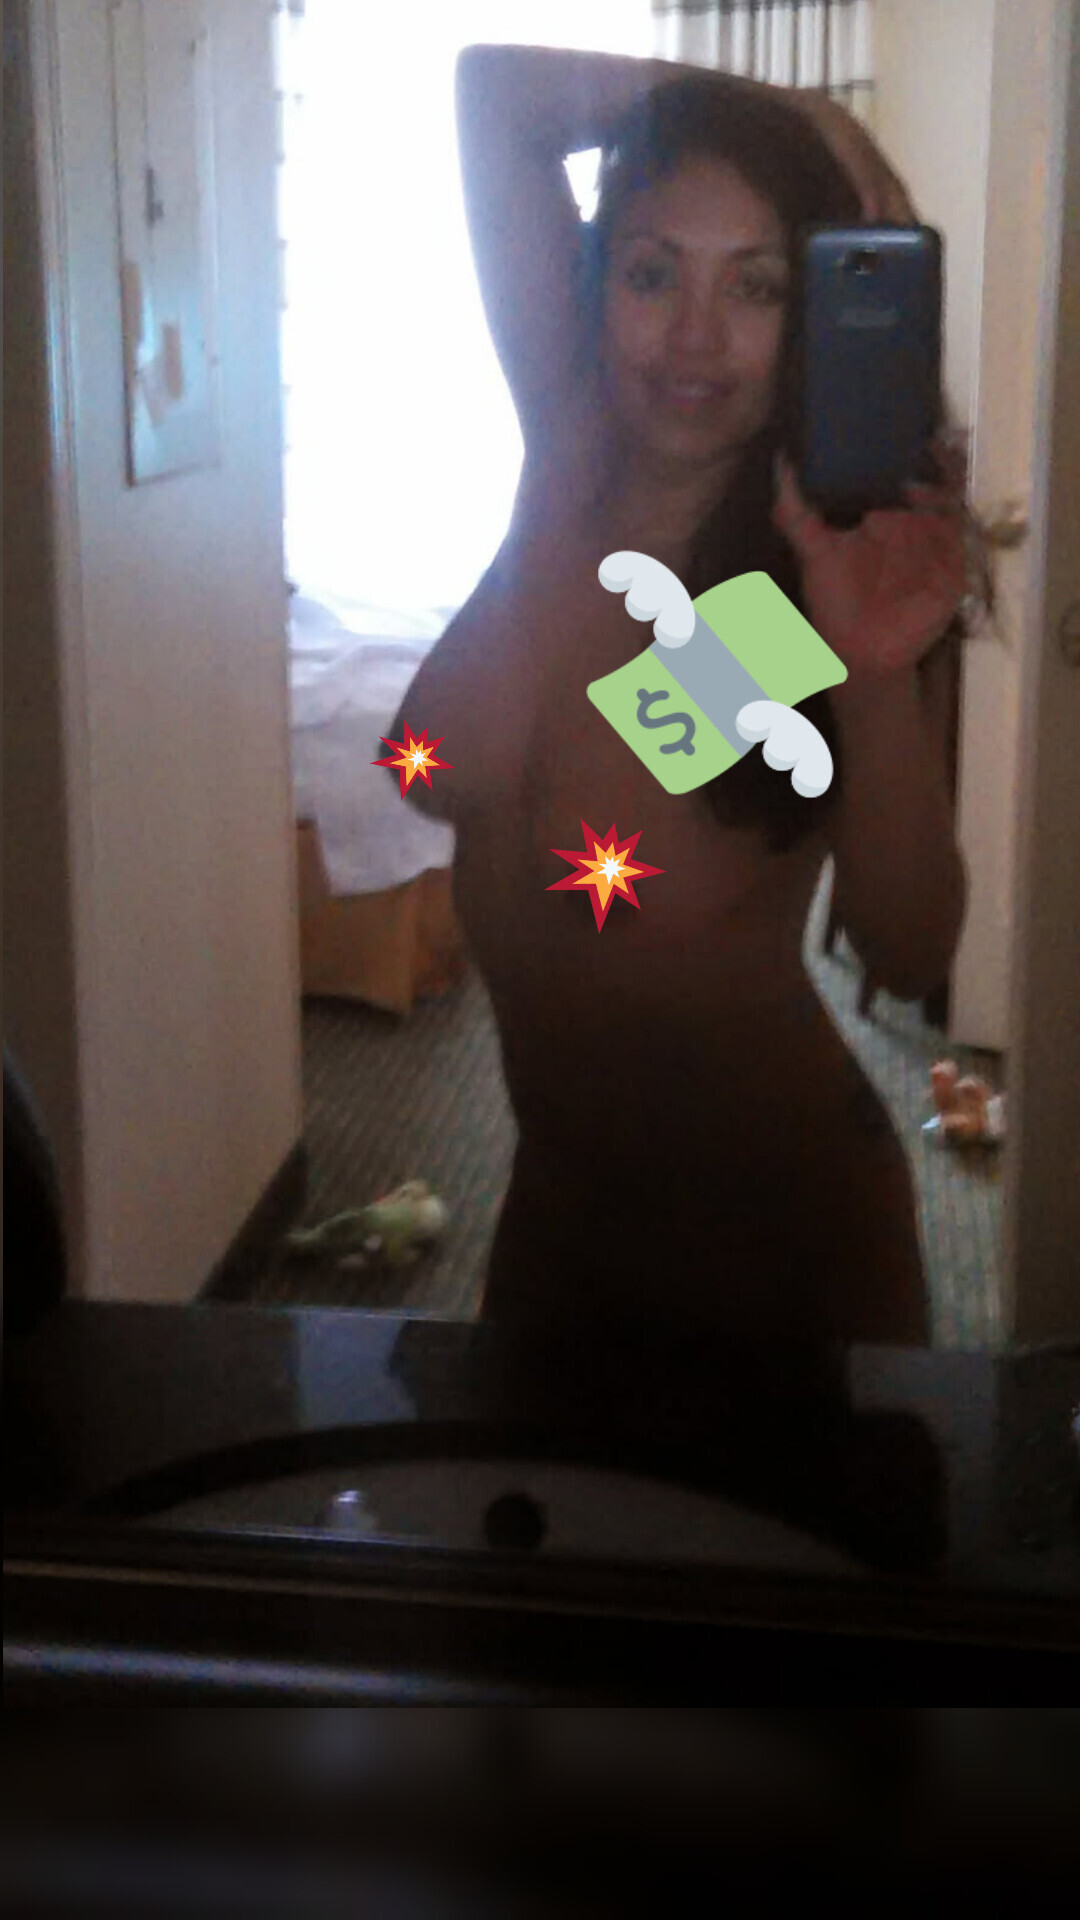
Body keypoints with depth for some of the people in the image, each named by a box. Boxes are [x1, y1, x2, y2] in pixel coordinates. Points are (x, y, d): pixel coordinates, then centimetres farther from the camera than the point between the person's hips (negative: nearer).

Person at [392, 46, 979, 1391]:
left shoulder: (843, 549, -18)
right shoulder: (571, 464, -7)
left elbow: (910, 956, -25)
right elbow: (494, 89, -3)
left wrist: (878, 675, -37)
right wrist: (793, 124, -9)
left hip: (776, 1226, -4)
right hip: (557, 1198, 5)